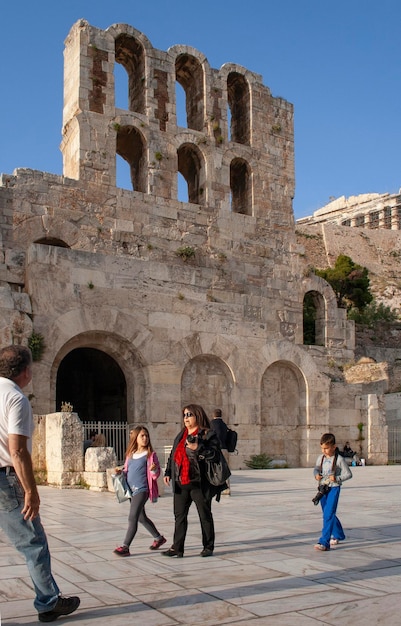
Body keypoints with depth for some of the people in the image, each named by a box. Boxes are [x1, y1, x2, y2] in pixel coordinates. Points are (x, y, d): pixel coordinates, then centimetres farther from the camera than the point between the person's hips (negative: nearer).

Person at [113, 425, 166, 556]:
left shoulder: (150, 454, -4)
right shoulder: (130, 454, 12)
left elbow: (156, 474, -6)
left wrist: (153, 469, -27)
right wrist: (120, 471, 0)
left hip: (142, 490, -7)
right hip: (131, 490, 7)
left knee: (133, 517, -14)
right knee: (141, 517, 19)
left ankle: (125, 547, -11)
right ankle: (158, 538, 38)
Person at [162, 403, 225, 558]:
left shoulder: (208, 434, -4)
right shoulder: (181, 435, 16)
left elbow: (214, 453, -16)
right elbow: (173, 455, 21)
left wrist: (198, 448, -26)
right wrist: (168, 472, 12)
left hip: (199, 483, -6)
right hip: (181, 483, 6)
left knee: (205, 515, 6)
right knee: (179, 515, 5)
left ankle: (208, 547, 17)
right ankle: (177, 548, 10)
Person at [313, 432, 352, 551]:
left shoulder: (339, 459, -11)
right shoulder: (321, 457, 5)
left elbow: (348, 474, -6)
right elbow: (316, 468, 18)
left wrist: (337, 478, -20)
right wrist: (316, 474, -4)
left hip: (334, 489, -7)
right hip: (323, 488, 7)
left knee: (328, 515, -15)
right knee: (328, 514, 18)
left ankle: (324, 542, -17)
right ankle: (338, 535, 40)